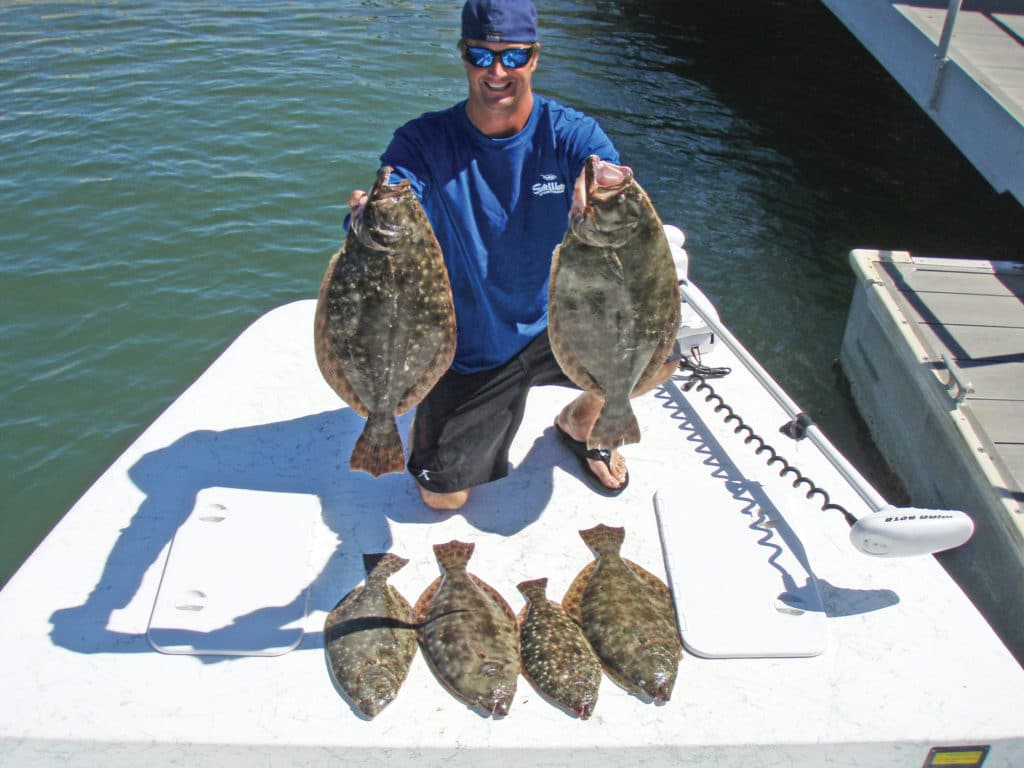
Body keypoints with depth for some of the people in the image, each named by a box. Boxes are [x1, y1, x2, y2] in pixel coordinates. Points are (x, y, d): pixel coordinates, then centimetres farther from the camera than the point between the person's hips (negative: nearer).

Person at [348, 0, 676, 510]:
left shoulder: (572, 135, -12)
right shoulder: (423, 143, -14)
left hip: (556, 324, 1)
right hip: (469, 350, -1)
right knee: (442, 497, -1)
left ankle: (580, 424, 11)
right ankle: (429, 418, 35)